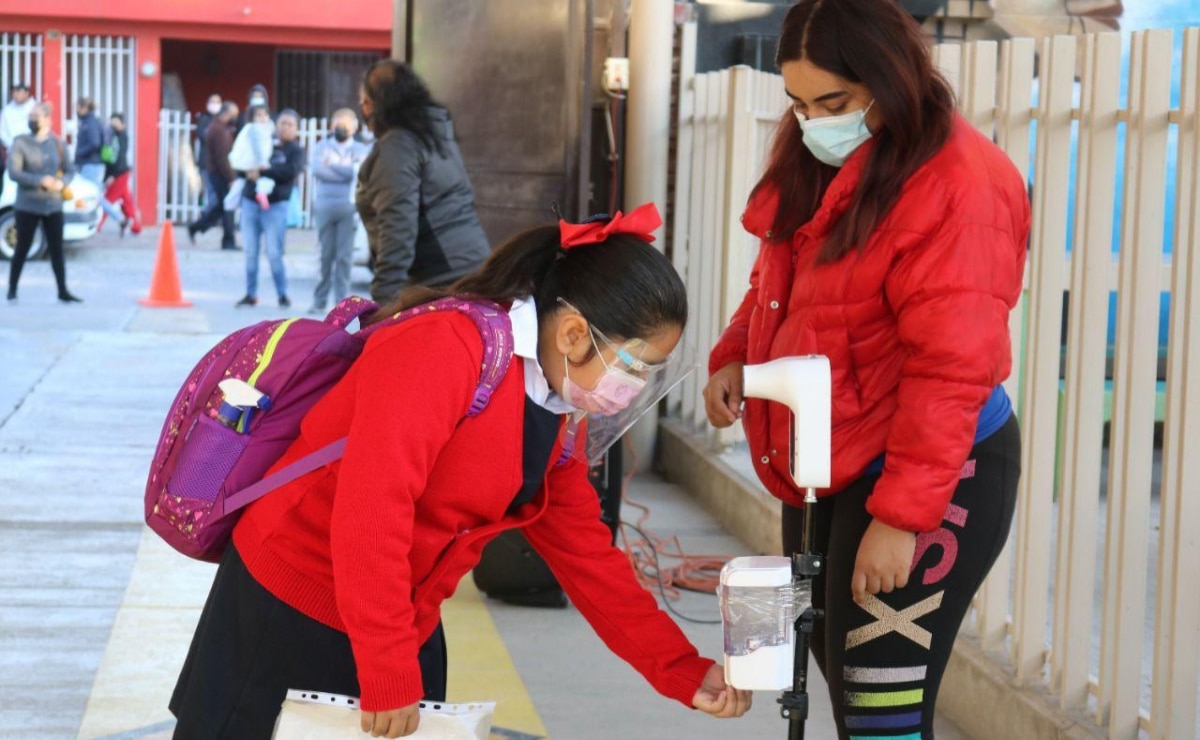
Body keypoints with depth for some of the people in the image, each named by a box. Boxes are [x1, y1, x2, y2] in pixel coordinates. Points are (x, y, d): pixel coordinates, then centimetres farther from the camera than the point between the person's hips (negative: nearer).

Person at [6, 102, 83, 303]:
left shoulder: (57, 144, 6)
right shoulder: (21, 143, -5)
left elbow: (70, 170, 10)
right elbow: (13, 172, -14)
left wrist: (62, 183, -12)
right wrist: (41, 181, -21)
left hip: (53, 206, 3)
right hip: (28, 206, -3)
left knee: (57, 249, 5)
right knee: (22, 249, 3)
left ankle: (63, 291, 11)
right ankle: (12, 290, 14)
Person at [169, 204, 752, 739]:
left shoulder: (553, 420, 6)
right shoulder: (446, 348, -22)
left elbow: (587, 558, 10)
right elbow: (370, 505, -29)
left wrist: (685, 674, 2)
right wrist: (388, 677, -27)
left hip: (408, 632, 8)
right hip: (284, 616, -8)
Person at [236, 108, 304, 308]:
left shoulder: (296, 151, 5)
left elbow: (290, 172, -14)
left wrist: (263, 170, -14)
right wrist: (249, 171, -9)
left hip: (275, 206, -4)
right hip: (250, 203, 4)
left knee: (274, 254, -8)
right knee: (250, 252, 4)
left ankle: (283, 295, 2)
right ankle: (251, 294, 11)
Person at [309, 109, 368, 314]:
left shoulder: (360, 150, 10)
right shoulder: (323, 146, 12)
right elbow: (317, 169, -5)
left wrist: (332, 166, -3)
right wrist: (345, 171, -6)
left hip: (348, 207, -1)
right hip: (324, 206, 1)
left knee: (344, 256, -4)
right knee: (326, 255, 0)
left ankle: (342, 301, -2)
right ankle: (319, 300, 6)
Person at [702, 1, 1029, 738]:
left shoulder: (957, 188, -21)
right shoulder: (815, 163, 7)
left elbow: (949, 373, -24)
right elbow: (780, 286, 21)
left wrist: (900, 515, -25)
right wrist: (734, 358, 2)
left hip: (933, 478, -9)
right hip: (827, 470, 9)